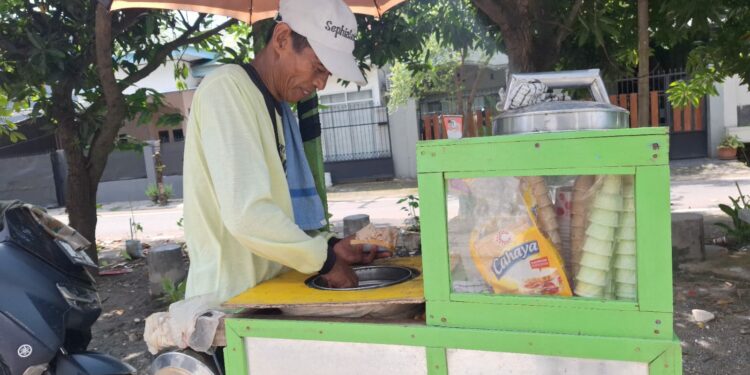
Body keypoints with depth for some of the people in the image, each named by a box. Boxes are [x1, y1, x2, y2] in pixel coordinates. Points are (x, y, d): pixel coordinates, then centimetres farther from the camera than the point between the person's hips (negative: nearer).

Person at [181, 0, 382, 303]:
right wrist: (324, 260, -14)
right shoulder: (226, 89, -15)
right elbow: (246, 213, -25)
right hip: (228, 299, -8)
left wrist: (329, 246, 1)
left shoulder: (277, 106, 10)